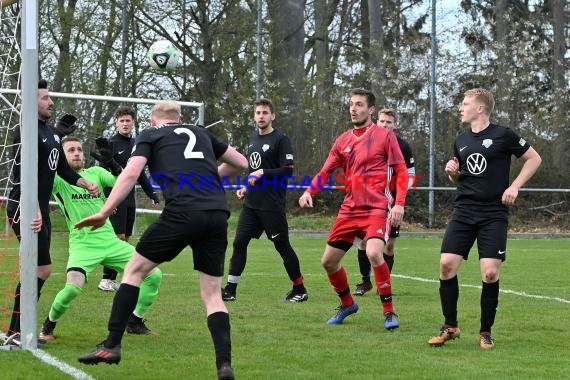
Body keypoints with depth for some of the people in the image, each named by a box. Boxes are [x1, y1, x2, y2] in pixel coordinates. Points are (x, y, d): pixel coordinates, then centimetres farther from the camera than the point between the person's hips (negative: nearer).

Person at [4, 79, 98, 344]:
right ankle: (17, 332, -9)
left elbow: (62, 167, 24)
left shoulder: (52, 132, 14)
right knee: (42, 268, -13)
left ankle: (18, 330, 17)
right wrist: (34, 211, -30)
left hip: (41, 210, 9)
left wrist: (86, 184, 10)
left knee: (38, 270, 10)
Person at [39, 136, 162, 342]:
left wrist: (113, 164, -20)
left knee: (154, 275, 0)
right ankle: (48, 326, -2)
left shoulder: (95, 172, 10)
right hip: (82, 245, -5)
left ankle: (135, 322, 19)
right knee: (73, 287, -30)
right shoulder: (58, 179, -1)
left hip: (109, 241, 5)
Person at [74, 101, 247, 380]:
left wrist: (104, 213, -2)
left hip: (183, 212, -4)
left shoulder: (150, 135, 16)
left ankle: (111, 346, 8)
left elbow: (131, 173, -1)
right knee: (212, 293, 11)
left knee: (135, 270, 13)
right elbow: (241, 163, 34)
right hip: (218, 214, 4)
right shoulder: (201, 133, 28)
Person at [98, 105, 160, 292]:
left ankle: (112, 278, 8)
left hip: (130, 199, 7)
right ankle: (106, 279, -8)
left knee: (125, 238, 5)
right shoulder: (111, 143, -6)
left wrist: (151, 194, 22)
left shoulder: (135, 144, 14)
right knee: (117, 237, -12)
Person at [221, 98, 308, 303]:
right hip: (251, 203, 7)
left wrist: (262, 173, -20)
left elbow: (288, 170, -15)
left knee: (282, 245, -1)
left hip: (272, 205, -7)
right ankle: (230, 290, 5)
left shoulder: (280, 139, -9)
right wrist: (246, 187, 14)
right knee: (239, 242, 1)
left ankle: (300, 290, 12)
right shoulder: (252, 138, 15)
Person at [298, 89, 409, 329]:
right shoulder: (343, 141, 11)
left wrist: (399, 204, -14)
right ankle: (347, 304, 32)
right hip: (349, 210, 6)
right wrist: (309, 192, -7)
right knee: (328, 261, 7)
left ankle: (389, 311, -15)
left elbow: (401, 171, -3)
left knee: (373, 253, -29)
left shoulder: (384, 136, -3)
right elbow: (326, 172, 12)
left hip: (376, 208, -6)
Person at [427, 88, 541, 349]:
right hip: (463, 211, 5)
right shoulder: (461, 141, 12)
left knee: (490, 273, -10)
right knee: (446, 264, -8)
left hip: (493, 215, -4)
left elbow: (534, 159, 3)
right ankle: (450, 327, 7)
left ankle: (486, 332, 7)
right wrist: (452, 171, 1)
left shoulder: (502, 136, -4)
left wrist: (514, 186, -7)